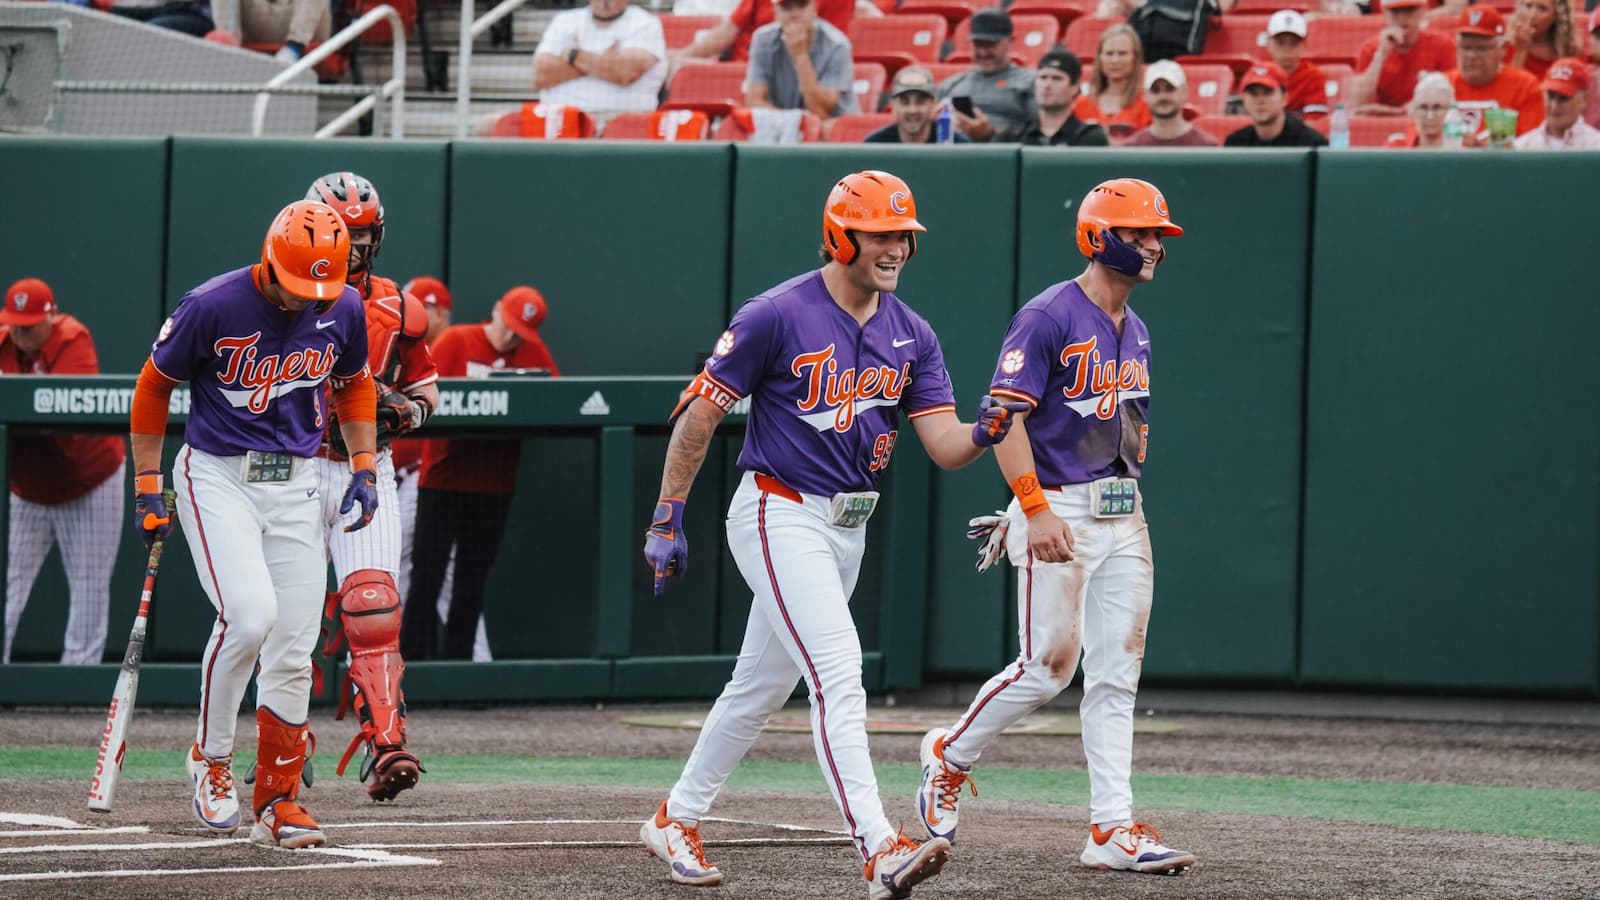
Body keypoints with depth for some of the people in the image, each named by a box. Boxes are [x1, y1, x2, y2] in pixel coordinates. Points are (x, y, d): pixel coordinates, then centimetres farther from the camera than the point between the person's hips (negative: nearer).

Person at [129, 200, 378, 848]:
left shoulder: (343, 310, -2)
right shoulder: (213, 307, -15)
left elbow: (354, 383, 18)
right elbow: (154, 385, -1)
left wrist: (364, 468, 8)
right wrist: (147, 485, -1)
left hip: (295, 486, 4)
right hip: (217, 478, -4)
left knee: (292, 648, 0)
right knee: (249, 614, -23)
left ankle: (278, 802, 10)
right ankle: (210, 758, -1)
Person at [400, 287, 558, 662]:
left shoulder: (534, 352, 8)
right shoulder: (456, 341, -2)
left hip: (495, 484, 4)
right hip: (443, 477, -4)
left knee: (474, 576, 8)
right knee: (428, 574, -6)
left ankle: (458, 659, 14)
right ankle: (414, 657, -4)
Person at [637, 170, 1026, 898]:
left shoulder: (911, 335, 5)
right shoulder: (777, 316, -13)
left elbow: (944, 447, -1)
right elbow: (699, 415, -8)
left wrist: (984, 433, -24)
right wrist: (667, 520, -8)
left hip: (848, 528, 7)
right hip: (779, 517, -7)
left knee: (762, 685, 17)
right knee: (838, 673, -20)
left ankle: (677, 820, 34)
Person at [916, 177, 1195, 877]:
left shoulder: (1134, 332, 15)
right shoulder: (1048, 318, -11)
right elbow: (1006, 415, -17)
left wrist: (1130, 516, 18)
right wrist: (1035, 510, -26)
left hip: (1122, 514, 8)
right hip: (1058, 510, -8)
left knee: (1116, 674, 2)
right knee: (1048, 668, -6)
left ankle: (1112, 830, 0)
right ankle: (950, 756, 19)